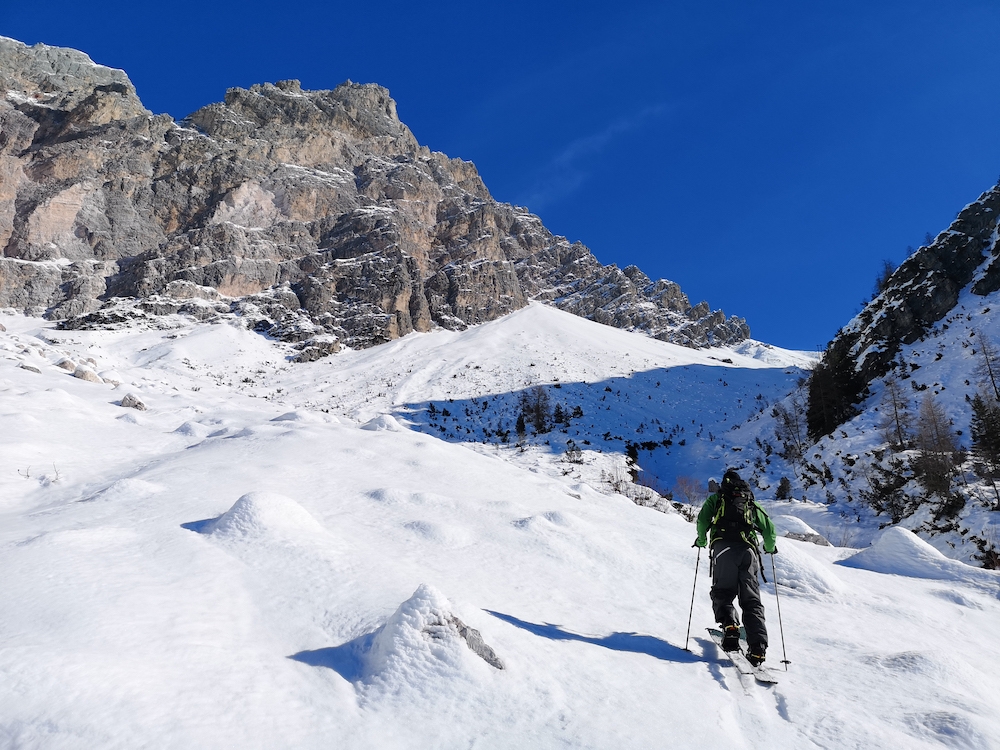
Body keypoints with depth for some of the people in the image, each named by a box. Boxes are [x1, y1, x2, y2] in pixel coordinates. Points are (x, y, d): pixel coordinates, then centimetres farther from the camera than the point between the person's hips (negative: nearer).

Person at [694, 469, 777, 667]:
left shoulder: (716, 498, 22)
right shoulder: (752, 504, 28)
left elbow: (703, 520, 8)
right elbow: (769, 528, 20)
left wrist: (701, 541, 24)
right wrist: (770, 547, 39)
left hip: (724, 547, -2)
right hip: (748, 549, 2)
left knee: (722, 593, 5)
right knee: (751, 600, 2)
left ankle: (729, 624, -24)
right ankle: (758, 647, -13)